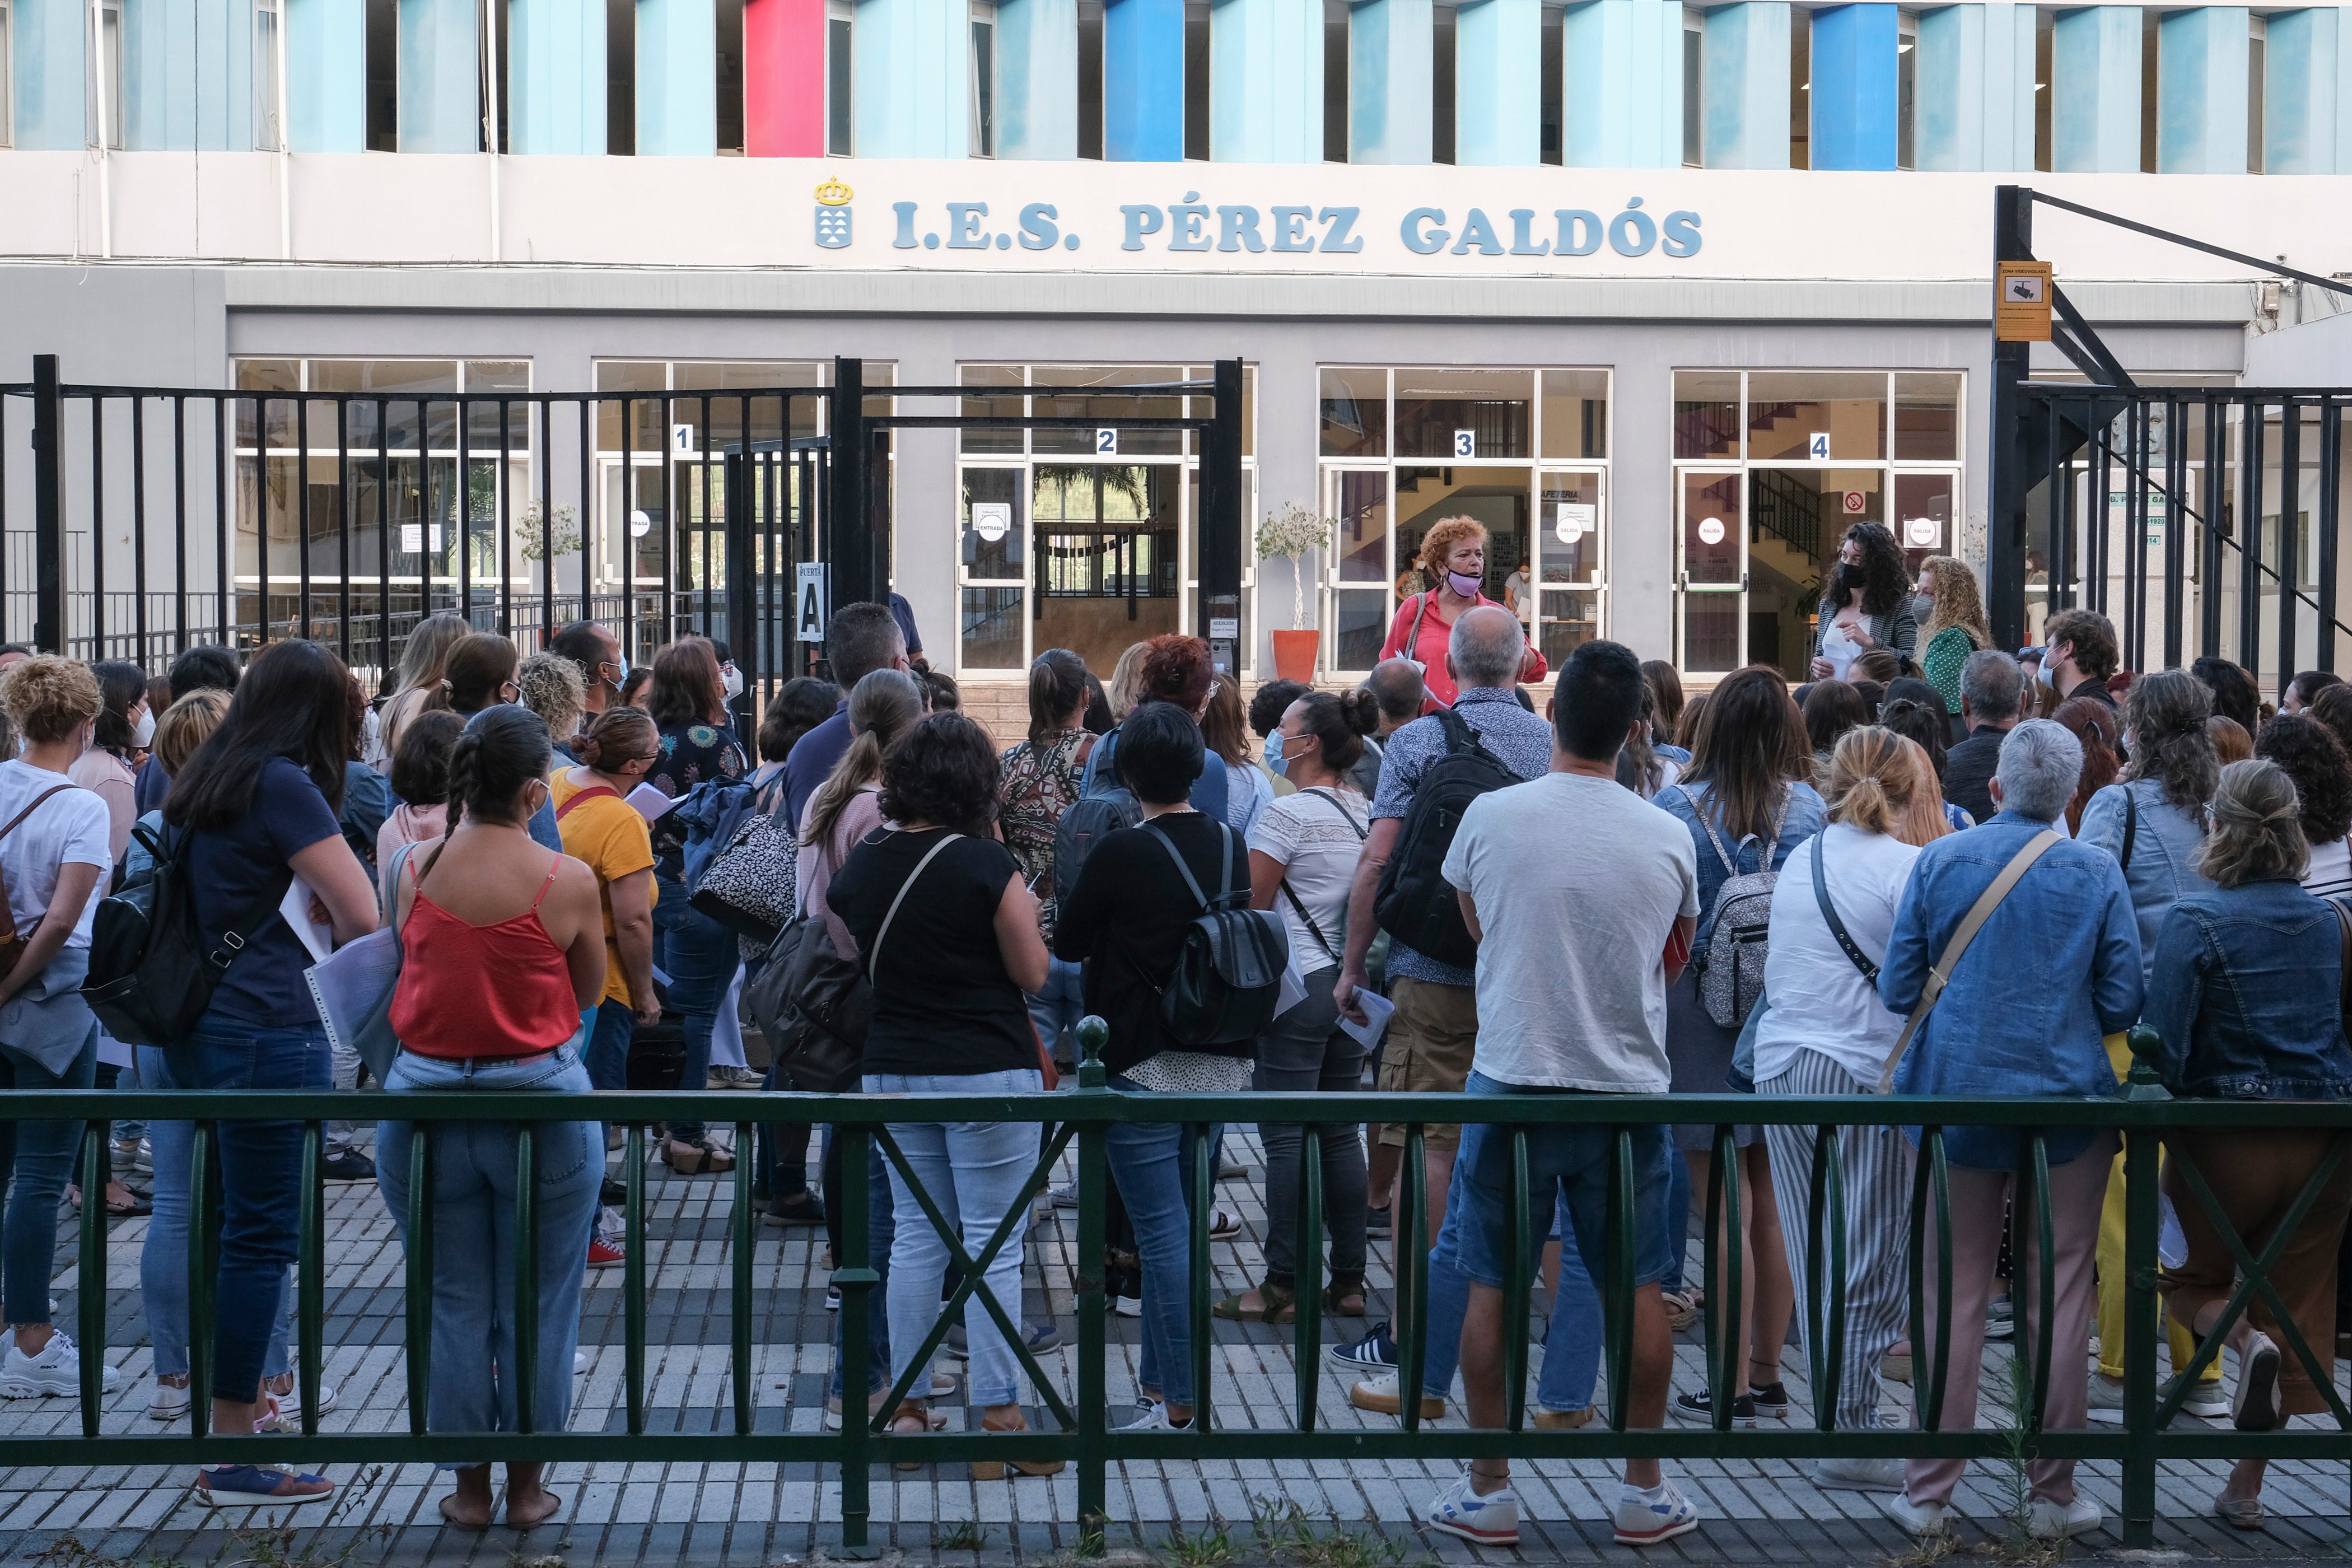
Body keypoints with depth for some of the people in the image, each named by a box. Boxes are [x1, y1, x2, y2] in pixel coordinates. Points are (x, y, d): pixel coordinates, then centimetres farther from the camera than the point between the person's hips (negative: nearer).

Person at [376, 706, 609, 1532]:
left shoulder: (416, 871, -4)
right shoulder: (566, 881, -11)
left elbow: (412, 964, 10)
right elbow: (589, 991, 2)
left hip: (426, 1099, 2)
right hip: (540, 1101, -2)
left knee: (454, 1302, 12)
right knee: (538, 1306, 11)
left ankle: (469, 1487, 20)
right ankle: (526, 1486, 19)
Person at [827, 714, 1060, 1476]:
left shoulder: (860, 865, 2)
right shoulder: (987, 865, -15)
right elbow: (1032, 974, -8)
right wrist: (1024, 914, 7)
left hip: (892, 1071, 5)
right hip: (987, 1072, -5)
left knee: (915, 1236, 13)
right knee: (993, 1245, 0)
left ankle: (908, 1410, 17)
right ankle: (998, 1421, 2)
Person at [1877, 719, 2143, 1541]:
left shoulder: (1940, 860, -3)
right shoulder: (2098, 873, -4)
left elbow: (1897, 989, 0)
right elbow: (2122, 1004, -1)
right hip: (2067, 1103, -1)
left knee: (1952, 1297, 7)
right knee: (2059, 1297, 7)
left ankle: (1927, 1494, 12)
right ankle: (2053, 1495, 12)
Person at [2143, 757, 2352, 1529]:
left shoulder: (2194, 921, -12)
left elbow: (2166, 1039, -16)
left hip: (2226, 1141, -4)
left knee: (2193, 1280, 19)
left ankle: (2241, 1338, -15)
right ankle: (2247, 1486, 15)